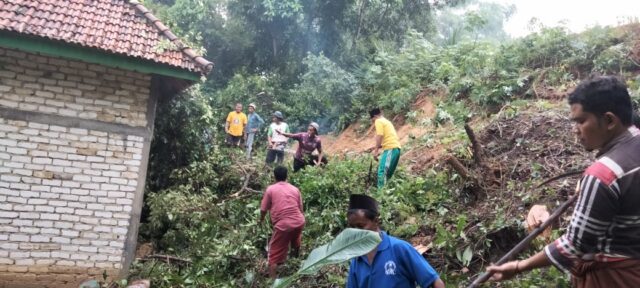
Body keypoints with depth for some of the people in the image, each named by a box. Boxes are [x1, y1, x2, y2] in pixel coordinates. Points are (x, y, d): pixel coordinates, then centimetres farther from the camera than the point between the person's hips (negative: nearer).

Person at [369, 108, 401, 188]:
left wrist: (376, 151, -10)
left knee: (382, 172, -13)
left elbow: (379, 136, -11)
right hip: (396, 148, 10)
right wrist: (377, 148, 24)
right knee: (387, 173, 12)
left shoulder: (378, 121, 0)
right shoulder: (387, 121, 28)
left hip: (390, 149, -10)